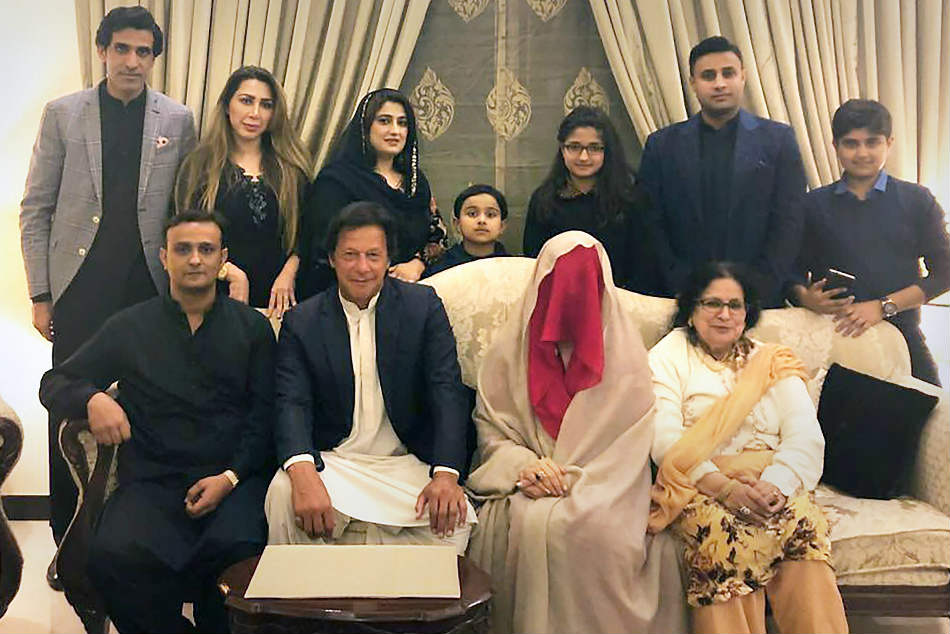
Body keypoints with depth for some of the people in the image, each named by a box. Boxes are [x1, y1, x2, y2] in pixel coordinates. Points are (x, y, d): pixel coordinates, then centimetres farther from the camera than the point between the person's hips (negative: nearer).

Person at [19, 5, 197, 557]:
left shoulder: (178, 120, 6)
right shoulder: (63, 114, 4)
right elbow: (36, 210, 5)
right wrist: (41, 294, 0)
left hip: (151, 286, 1)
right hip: (80, 288, 0)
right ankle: (68, 537, 18)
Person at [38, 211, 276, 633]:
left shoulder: (252, 327, 13)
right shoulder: (129, 328, 13)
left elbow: (264, 416, 7)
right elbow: (53, 384, 16)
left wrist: (230, 477, -9)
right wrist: (92, 399, -8)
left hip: (235, 480, 0)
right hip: (152, 482, 1)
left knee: (237, 549, -33)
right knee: (113, 557, -30)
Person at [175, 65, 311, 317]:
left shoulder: (291, 168, 8)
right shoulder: (200, 164, 2)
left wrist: (288, 273, -9)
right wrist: (231, 273, -15)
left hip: (276, 297, 2)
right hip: (215, 295, -1)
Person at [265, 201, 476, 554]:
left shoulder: (424, 306, 3)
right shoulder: (302, 322, 4)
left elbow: (447, 392, -5)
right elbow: (292, 403, -7)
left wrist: (446, 475, -22)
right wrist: (303, 473, -30)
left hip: (408, 465, 0)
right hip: (332, 462, 1)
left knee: (452, 517, -29)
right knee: (283, 496, -29)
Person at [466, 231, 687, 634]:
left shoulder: (624, 349, 7)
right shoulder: (511, 348, 10)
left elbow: (630, 438, 2)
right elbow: (489, 427, 9)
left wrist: (575, 477, -10)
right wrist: (522, 465, -10)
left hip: (601, 486, -1)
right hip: (529, 486, 1)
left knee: (600, 531, -33)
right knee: (530, 525, -32)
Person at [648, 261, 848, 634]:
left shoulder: (773, 363, 20)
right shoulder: (668, 358, 11)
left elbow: (807, 438, 5)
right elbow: (665, 440, -4)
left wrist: (775, 485, -17)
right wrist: (725, 487, -20)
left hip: (773, 483, 2)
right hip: (698, 487, -2)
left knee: (805, 523, -31)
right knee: (722, 532, -35)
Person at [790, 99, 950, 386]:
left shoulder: (917, 200, 6)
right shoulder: (814, 204, 9)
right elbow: (796, 269, 10)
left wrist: (883, 306, -11)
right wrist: (804, 296, -14)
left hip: (901, 335, 0)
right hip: (831, 336, 0)